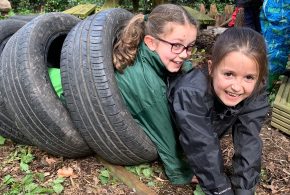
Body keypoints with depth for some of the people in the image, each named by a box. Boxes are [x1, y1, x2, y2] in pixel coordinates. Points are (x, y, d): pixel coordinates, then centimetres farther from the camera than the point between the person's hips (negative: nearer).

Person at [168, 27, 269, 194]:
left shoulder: (257, 95, -29)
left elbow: (249, 143, -30)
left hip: (211, 129, 3)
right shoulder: (191, 93, -43)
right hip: (172, 132, -3)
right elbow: (203, 149, -41)